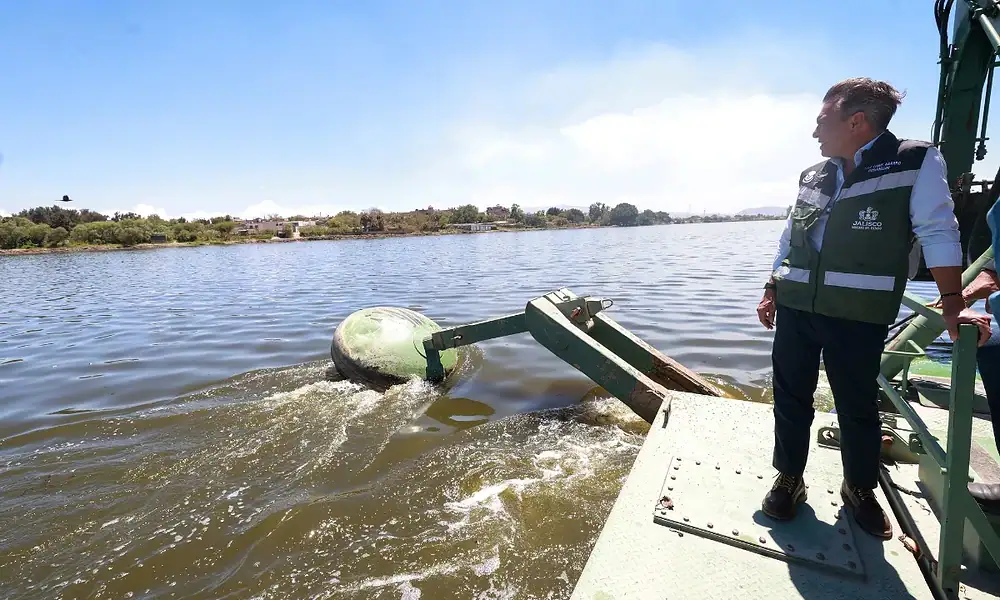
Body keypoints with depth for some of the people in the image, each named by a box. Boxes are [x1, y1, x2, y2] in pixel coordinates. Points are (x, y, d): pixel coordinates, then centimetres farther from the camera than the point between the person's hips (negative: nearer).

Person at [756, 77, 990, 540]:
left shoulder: (917, 162, -3)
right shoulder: (814, 175, 12)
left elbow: (937, 232, -9)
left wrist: (953, 304, -15)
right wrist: (771, 291, 13)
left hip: (858, 316, -4)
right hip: (796, 308, 5)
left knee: (858, 406, 10)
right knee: (790, 397, 10)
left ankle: (859, 489, 31)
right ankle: (788, 479, 26)